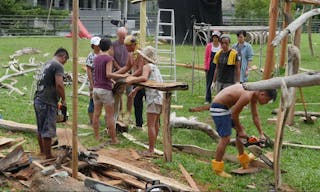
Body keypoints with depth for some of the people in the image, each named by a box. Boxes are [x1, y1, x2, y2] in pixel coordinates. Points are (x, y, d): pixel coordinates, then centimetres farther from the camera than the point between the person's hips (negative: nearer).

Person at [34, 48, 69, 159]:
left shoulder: (46, 64, 18)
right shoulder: (58, 66, -9)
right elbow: (59, 84, -21)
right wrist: (63, 100, -8)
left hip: (37, 100, 9)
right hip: (47, 103, -9)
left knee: (40, 129, 18)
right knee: (48, 131, -3)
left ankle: (42, 151, 29)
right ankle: (48, 156, 2)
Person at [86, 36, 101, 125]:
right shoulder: (91, 57, -10)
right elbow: (89, 71, -11)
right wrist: (92, 84, -15)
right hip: (94, 82, -6)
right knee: (93, 101, 2)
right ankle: (91, 120, 11)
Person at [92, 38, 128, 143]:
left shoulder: (96, 58, 11)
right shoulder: (108, 58, -12)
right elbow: (108, 74, -22)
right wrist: (122, 76, -17)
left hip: (96, 88, 7)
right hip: (105, 89, -7)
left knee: (96, 114, 11)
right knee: (110, 116, -2)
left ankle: (97, 137, 16)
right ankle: (114, 139, 1)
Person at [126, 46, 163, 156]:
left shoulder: (147, 66, -7)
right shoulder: (154, 67, 21)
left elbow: (144, 78, -28)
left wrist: (132, 80, -20)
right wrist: (137, 89, 33)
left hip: (154, 98, -10)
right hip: (160, 97, 10)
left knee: (151, 124, -6)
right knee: (155, 123, 21)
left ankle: (151, 150, -4)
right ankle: (153, 145, 34)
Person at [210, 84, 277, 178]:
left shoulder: (254, 96, 4)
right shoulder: (247, 96, -27)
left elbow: (255, 116, 15)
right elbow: (234, 114, -17)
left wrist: (261, 134, 14)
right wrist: (240, 130, -3)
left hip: (225, 106, 11)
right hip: (218, 108, -11)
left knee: (240, 130, 16)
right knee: (225, 138, -12)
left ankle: (244, 160, 28)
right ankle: (217, 169, -3)